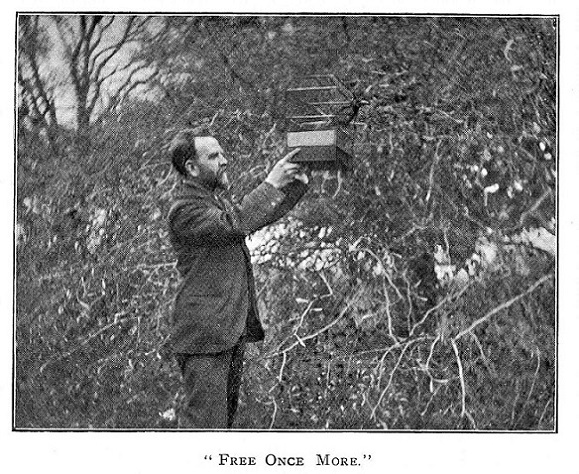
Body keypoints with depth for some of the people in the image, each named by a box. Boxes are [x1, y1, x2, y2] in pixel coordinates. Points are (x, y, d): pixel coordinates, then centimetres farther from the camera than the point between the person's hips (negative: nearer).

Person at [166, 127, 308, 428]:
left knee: (223, 419, 15)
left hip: (232, 333, 10)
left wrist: (297, 185, 10)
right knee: (203, 424, -9)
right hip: (204, 336, -10)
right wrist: (271, 184, -23)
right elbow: (234, 224, -29)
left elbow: (263, 215, 24)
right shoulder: (185, 210, -15)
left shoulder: (217, 197, 16)